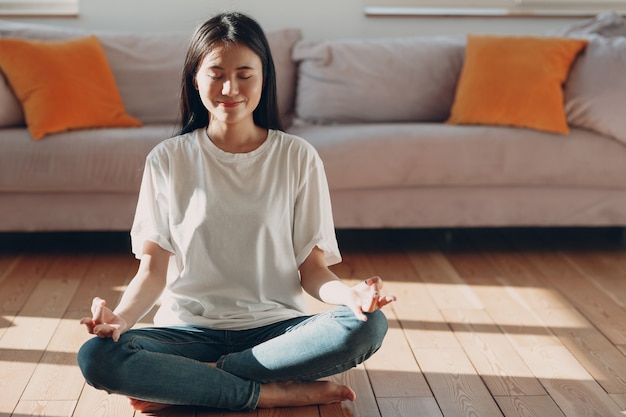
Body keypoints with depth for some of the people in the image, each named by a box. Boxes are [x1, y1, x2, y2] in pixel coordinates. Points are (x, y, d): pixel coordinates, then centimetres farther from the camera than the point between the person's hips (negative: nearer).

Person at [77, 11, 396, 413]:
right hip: (190, 330, 0)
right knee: (96, 356, -28)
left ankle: (188, 382, -19)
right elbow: (154, 267, 0)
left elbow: (313, 269, 0)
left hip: (275, 327, 1)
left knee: (369, 325, -29)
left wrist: (350, 294, -22)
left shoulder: (298, 158, 2)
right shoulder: (168, 159, 3)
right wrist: (121, 316, -21)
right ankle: (277, 392, -20)